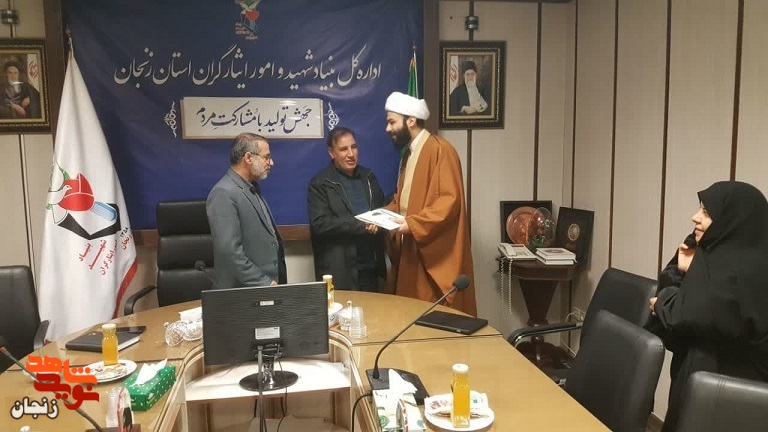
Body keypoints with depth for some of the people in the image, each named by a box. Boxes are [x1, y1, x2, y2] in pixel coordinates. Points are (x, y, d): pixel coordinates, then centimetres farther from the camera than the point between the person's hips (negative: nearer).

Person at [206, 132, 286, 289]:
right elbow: (230, 251, -23)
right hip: (245, 293, -8)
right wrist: (264, 283, -18)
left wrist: (271, 283, 9)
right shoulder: (224, 194, -17)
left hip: (269, 285, 8)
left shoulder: (252, 189, 12)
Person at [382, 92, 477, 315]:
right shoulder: (409, 153, 16)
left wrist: (413, 224, -25)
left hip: (435, 254, -9)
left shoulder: (441, 150, -13)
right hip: (411, 250, 9)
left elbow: (450, 200, -21)